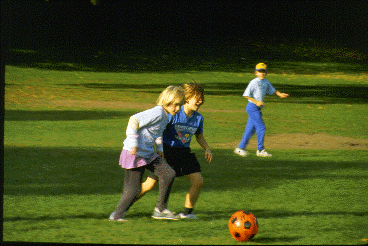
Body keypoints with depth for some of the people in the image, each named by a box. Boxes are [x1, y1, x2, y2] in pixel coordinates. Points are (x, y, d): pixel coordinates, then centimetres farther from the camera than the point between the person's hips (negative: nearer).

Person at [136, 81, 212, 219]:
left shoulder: (198, 118, -1)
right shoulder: (173, 114, -18)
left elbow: (199, 136, 18)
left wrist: (207, 149, 2)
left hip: (184, 152, 5)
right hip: (166, 151, -5)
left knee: (198, 181, -11)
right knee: (149, 185, 0)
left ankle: (187, 212, 6)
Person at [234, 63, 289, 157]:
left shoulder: (266, 82, 10)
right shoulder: (254, 82, -13)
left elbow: (272, 90, 26)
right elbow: (246, 95, -13)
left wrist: (280, 94, 12)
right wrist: (256, 102, -19)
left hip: (257, 108, 8)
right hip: (252, 107, -8)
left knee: (250, 129, 10)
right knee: (261, 128, -9)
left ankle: (240, 148, 16)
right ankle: (260, 150, -3)